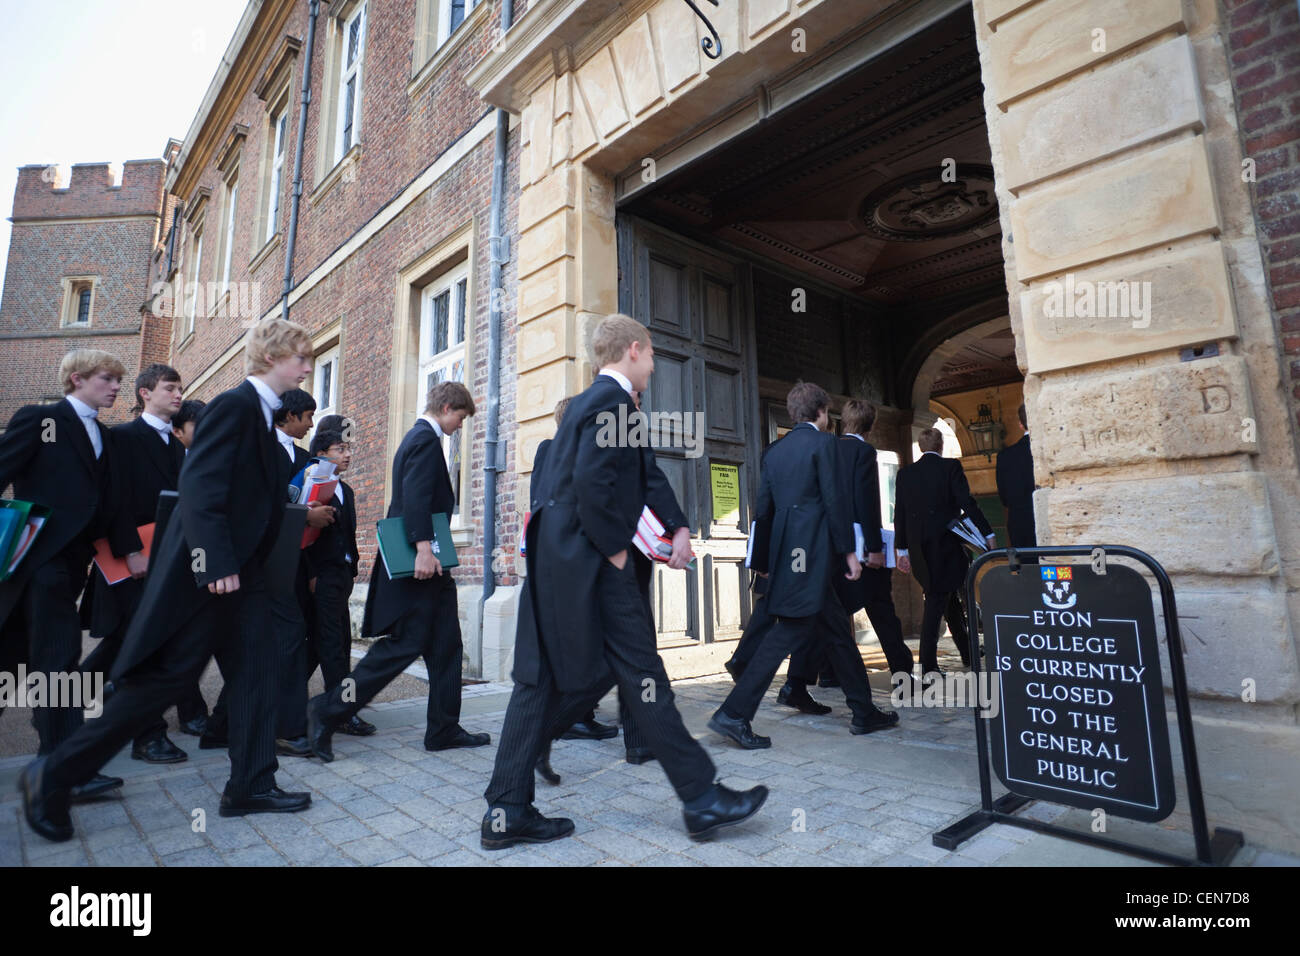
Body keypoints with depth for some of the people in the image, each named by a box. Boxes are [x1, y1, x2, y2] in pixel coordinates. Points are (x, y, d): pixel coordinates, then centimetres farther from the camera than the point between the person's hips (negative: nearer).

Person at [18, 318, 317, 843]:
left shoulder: (260, 412, 15)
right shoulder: (234, 404, -13)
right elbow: (199, 486, -22)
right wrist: (216, 563, -26)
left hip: (239, 568, 9)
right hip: (206, 569, -9)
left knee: (256, 671, 8)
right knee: (163, 677, -2)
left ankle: (251, 786, 16)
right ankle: (53, 775, 17)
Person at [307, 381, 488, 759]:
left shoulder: (419, 437, 21)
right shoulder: (426, 438, -10)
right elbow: (415, 496, -24)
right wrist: (423, 548, -30)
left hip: (428, 567, 11)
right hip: (420, 565, -11)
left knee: (445, 646, 10)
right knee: (403, 646, -5)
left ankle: (444, 730, 17)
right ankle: (328, 711, 6)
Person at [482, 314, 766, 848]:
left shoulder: (585, 401, 19)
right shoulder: (614, 400, -10)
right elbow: (591, 480, -24)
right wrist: (614, 548, -14)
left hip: (557, 560, 10)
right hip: (589, 564, -10)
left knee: (543, 681, 12)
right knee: (642, 675, 0)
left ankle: (506, 812, 21)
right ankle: (701, 799, 15)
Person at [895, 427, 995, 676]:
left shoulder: (905, 473, 7)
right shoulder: (951, 467, -4)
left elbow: (899, 513, 7)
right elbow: (967, 503, -10)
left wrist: (902, 550, 11)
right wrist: (988, 534, -5)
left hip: (919, 545, 4)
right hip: (945, 542, -4)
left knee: (939, 597, 14)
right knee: (938, 600, 2)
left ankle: (968, 652, 26)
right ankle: (928, 665, 4)